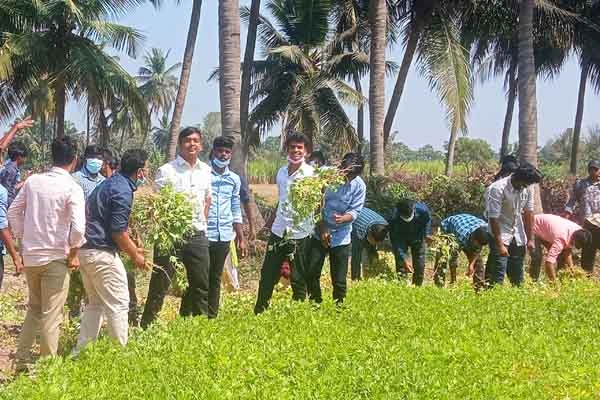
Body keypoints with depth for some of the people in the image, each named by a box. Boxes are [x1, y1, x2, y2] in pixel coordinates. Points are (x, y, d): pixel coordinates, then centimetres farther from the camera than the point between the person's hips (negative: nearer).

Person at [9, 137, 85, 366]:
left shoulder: (33, 181, 2)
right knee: (51, 315, 4)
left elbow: (13, 211, 9)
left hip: (30, 255, 5)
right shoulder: (72, 188, -13)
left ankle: (22, 356, 25)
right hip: (55, 258, -5)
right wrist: (74, 253, -6)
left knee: (34, 308, 23)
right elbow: (78, 227, -22)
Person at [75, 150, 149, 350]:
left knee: (95, 303, 18)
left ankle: (82, 350, 20)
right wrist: (135, 256, -5)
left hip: (86, 250, 10)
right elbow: (118, 231, -18)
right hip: (102, 253, -10)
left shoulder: (109, 184, 15)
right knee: (118, 305, -1)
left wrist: (133, 248, 24)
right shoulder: (123, 191, -16)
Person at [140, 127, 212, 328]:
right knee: (160, 285, -1)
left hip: (197, 236, 5)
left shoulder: (205, 171, 9)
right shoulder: (166, 171, -8)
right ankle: (147, 326, 7)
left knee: (200, 285, 11)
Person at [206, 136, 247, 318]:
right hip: (202, 234, -4)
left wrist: (241, 239, 15)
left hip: (224, 236, 5)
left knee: (215, 279, 12)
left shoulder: (234, 179, 12)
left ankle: (212, 316, 20)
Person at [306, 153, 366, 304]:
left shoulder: (359, 186, -12)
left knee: (339, 280, 1)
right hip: (319, 233, 1)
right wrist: (322, 228, -11)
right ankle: (315, 304, 24)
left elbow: (355, 211, -12)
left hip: (341, 237, -1)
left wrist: (343, 218, -35)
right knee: (312, 273, 6)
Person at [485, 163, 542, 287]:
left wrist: (530, 239, 2)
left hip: (518, 236, 6)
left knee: (517, 276, 9)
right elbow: (493, 218, -22)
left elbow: (528, 213, 3)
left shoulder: (527, 188, -6)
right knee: (498, 276, -11)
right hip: (500, 235, -6)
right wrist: (500, 245, -23)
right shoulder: (498, 188, -23)